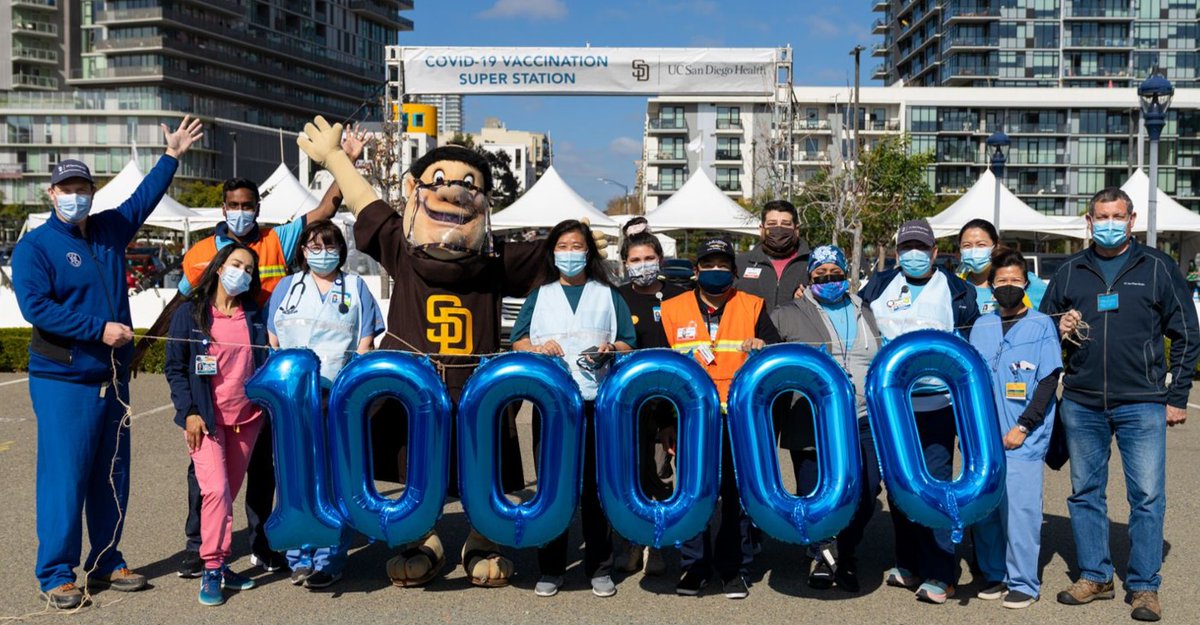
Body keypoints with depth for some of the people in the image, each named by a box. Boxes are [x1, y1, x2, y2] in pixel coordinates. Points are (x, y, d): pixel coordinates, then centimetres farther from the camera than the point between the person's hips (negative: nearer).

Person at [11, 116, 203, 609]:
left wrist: (173, 155, 30)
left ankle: (106, 564, 23)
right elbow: (36, 307, -17)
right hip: (64, 384, -6)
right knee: (64, 479, -4)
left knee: (112, 478, 12)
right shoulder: (34, 247, -6)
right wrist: (99, 328, -21)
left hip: (113, 379, 6)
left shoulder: (111, 230, 12)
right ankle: (56, 575, 7)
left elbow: (142, 199, 29)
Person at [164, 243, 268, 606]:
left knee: (230, 493, 8)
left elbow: (264, 364, 11)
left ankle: (221, 566, 18)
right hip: (205, 418, -3)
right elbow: (174, 368, -1)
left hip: (246, 418, 4)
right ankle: (211, 570, -5)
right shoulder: (190, 313, -1)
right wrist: (189, 412, -9)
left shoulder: (255, 317, 9)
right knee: (216, 490, -14)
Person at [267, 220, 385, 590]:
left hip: (340, 399, -2)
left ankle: (328, 561, 1)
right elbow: (272, 342, 15)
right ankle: (299, 558, 10)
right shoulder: (287, 287, 17)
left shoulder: (355, 288, 13)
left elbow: (365, 345, 7)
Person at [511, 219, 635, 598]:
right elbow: (517, 343, 12)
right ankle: (550, 569, 13)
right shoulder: (540, 296, 15)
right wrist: (538, 348, -9)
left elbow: (629, 345, 10)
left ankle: (600, 569, 12)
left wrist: (611, 349, -11)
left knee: (597, 487, 1)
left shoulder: (608, 296, 12)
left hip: (598, 403, -1)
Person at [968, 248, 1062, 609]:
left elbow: (1049, 380, -4)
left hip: (1023, 440, -4)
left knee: (1020, 510, -6)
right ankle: (995, 575, 20)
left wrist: (1022, 427, -11)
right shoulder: (981, 327, 13)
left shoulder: (1041, 325, 1)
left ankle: (1024, 583, 5)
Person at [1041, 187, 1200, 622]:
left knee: (1147, 497, 0)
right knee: (1085, 493, 10)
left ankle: (1144, 586, 12)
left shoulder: (1157, 268, 3)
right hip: (1081, 404, 3)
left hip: (1142, 405, -3)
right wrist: (1059, 330, -5)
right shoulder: (1069, 272, 10)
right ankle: (1094, 576, 22)